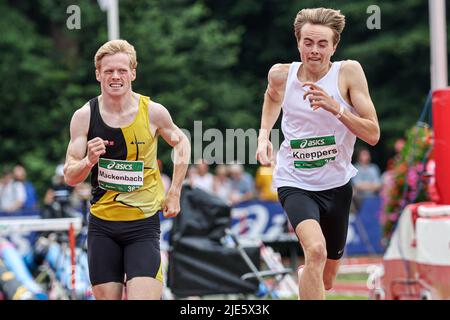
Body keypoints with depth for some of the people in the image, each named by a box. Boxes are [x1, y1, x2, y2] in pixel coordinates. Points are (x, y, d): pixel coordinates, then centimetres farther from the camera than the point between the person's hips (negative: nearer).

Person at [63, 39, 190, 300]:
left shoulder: (153, 112, -6)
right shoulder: (84, 116, -4)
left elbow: (181, 143, 14)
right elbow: (70, 177, -2)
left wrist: (174, 193, 9)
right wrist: (89, 162, -23)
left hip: (144, 222, -2)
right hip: (102, 225, 2)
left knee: (143, 296, -18)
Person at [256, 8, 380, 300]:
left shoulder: (349, 72, -12)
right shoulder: (281, 74, -7)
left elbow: (373, 135, -16)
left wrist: (335, 108, -29)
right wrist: (264, 134, 6)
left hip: (336, 185, 2)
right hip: (295, 183, -1)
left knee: (325, 280, 17)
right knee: (316, 251, -32)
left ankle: (303, 275, 53)